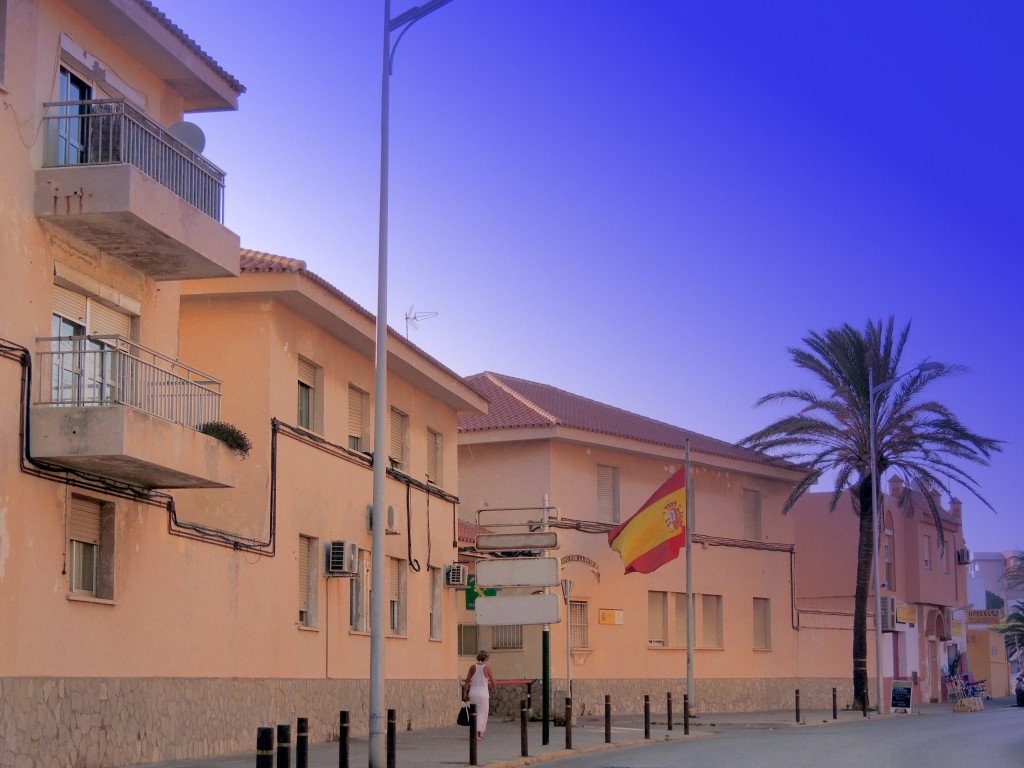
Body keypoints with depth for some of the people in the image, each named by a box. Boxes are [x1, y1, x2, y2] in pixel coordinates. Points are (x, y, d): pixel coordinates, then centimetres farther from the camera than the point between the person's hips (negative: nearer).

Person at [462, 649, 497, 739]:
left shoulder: (473, 667, 1)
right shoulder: (487, 668, -6)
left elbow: (467, 681, 0)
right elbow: (492, 681, 3)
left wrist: (465, 693, 7)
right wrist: (494, 689, 23)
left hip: (473, 693, 3)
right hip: (483, 693, -3)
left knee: (474, 713, 14)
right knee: (482, 713, 3)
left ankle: (479, 732, 20)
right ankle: (479, 732, -11)